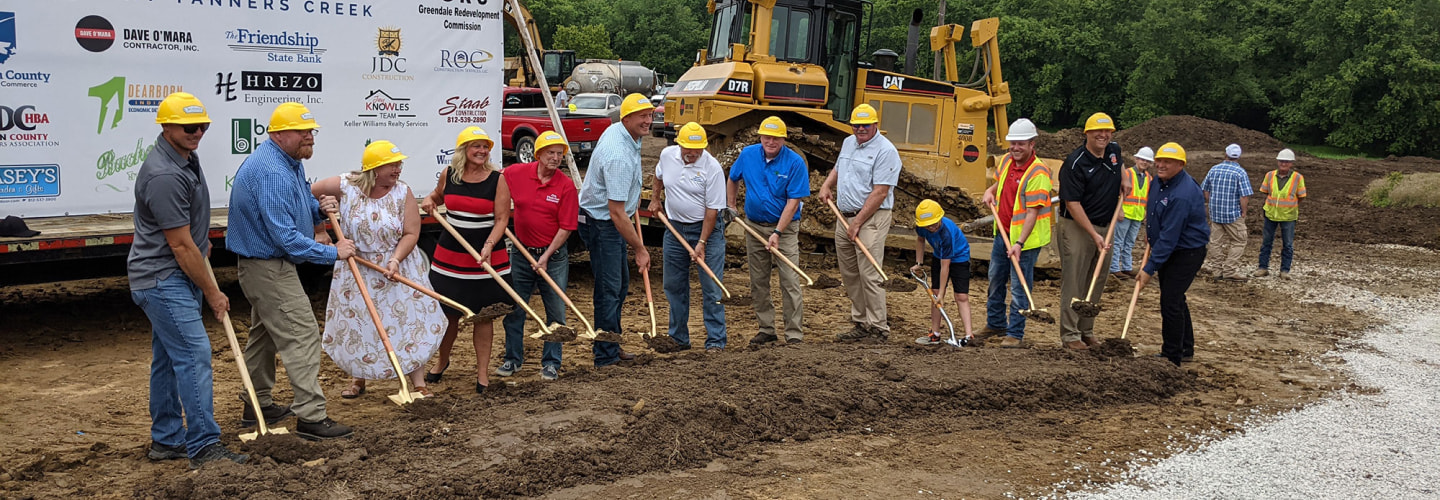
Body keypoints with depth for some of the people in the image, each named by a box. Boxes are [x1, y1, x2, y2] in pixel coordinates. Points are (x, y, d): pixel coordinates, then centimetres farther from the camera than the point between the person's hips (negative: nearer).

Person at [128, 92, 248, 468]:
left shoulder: (186, 157, 8)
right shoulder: (164, 176, -24)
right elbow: (181, 245, -21)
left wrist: (201, 241, 37)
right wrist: (212, 292, -14)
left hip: (172, 279, 10)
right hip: (163, 280, -10)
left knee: (168, 358, 14)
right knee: (194, 356, -13)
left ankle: (166, 440, 22)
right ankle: (204, 447, -11)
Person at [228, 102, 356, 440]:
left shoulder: (291, 162, 7)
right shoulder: (272, 173, -26)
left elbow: (302, 203, 22)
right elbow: (285, 237, -30)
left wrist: (320, 207, -2)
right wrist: (332, 252, -24)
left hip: (260, 263, 11)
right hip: (269, 267, -11)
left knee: (265, 333, 21)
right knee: (302, 335, -11)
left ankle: (257, 405, 34)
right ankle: (312, 417, -10)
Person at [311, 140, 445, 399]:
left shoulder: (403, 193, -10)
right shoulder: (345, 187, -12)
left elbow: (411, 233, -12)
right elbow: (308, 194, 0)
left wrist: (395, 260, -25)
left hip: (397, 268, -1)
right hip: (355, 270, 1)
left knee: (410, 322, -3)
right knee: (354, 324, 10)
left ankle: (418, 383, 5)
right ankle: (358, 379, 29)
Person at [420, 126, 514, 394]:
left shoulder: (497, 180, -7)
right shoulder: (448, 174, 2)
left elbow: (502, 219, -10)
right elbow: (437, 195, 24)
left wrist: (489, 246, -24)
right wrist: (429, 201, 1)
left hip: (486, 258, -2)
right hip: (449, 255, 3)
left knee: (483, 315, 5)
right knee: (448, 312, 11)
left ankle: (482, 372, 16)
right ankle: (442, 360, 35)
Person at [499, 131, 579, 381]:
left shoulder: (566, 186, -10)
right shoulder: (516, 173, -4)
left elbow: (566, 228, -11)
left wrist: (546, 257, -14)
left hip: (553, 256, -2)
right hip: (521, 253, 2)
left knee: (555, 313, 4)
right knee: (513, 308, 10)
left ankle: (550, 363, 17)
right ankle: (513, 358, 25)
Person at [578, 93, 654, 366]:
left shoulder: (616, 131, 2)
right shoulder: (619, 156, -29)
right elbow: (616, 212, -29)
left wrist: (634, 196, 27)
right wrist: (640, 249, -24)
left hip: (611, 222, 11)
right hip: (601, 224, -11)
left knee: (621, 284, 18)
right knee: (609, 289, -7)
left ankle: (609, 344, 31)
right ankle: (605, 357, 0)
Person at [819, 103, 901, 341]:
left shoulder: (885, 150, -13)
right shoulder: (848, 143, 14)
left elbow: (880, 192, -18)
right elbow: (838, 168, 34)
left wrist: (858, 223, -18)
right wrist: (827, 185, 13)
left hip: (871, 219, -8)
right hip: (844, 217, 8)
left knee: (869, 275, -11)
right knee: (849, 275, 11)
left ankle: (878, 328, -5)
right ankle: (861, 323, 19)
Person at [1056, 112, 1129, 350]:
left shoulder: (1114, 150, 6)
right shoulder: (1075, 163, -17)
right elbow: (1072, 203, -19)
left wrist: (1123, 177, 12)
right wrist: (1094, 234, -22)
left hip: (1105, 227, 8)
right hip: (1076, 227, -7)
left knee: (1097, 283, 12)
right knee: (1074, 282, -3)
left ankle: (1086, 331, 22)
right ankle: (1070, 335, 3)